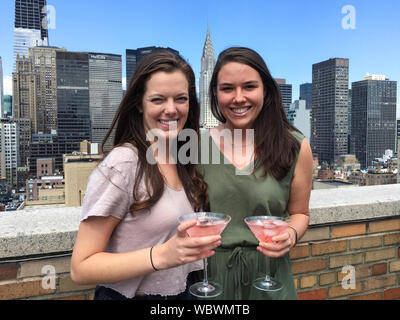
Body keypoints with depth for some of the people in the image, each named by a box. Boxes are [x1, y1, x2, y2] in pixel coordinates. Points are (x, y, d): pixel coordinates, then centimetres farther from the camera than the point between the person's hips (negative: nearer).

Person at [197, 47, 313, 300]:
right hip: (209, 272, 1)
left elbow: (299, 213, 5)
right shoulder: (198, 146, -6)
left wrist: (292, 235, -15)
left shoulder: (296, 147, -7)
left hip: (267, 277, 0)